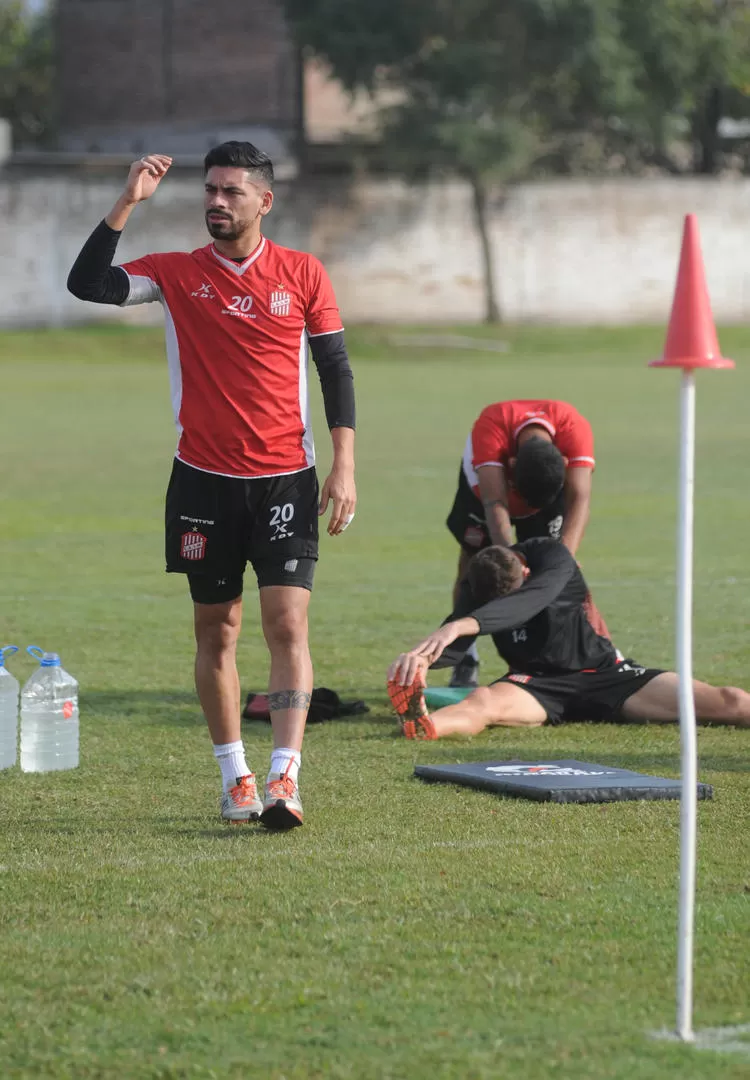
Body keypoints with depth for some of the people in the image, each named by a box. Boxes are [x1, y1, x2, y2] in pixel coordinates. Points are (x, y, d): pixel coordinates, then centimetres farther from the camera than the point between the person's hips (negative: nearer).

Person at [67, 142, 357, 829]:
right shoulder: (178, 274, 3)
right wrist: (128, 203, -16)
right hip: (204, 481, 1)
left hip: (285, 480, -1)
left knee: (288, 625, -11)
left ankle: (284, 779, -15)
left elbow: (336, 370, 4)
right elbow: (89, 284, -10)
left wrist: (343, 467, -3)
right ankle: (235, 777, 17)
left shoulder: (303, 275, 2)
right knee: (216, 632, 7)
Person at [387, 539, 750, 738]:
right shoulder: (477, 585, -8)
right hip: (538, 684, -1)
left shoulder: (551, 557, -18)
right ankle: (420, 724, -70)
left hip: (603, 672, 1)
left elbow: (529, 602, -39)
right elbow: (453, 645, -19)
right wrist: (423, 657, -45)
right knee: (484, 701, -39)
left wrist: (464, 624, -56)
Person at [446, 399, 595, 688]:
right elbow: (495, 504, -50)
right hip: (487, 480, -1)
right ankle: (466, 661, 5)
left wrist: (565, 556, -63)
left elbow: (580, 499, -47)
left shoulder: (575, 428, -42)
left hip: (553, 481, 1)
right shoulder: (490, 426, -45)